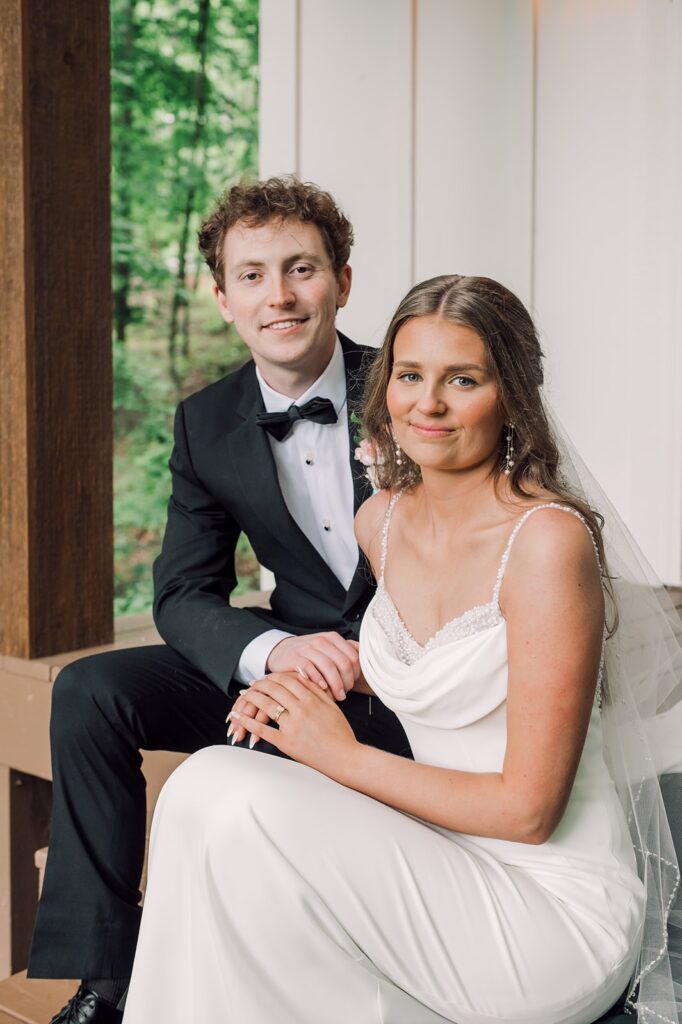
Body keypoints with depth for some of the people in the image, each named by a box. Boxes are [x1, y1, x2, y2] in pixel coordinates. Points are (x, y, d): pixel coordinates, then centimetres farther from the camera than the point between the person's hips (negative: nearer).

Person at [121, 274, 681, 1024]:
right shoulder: (381, 521, 3)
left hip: (555, 911, -6)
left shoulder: (548, 539, -20)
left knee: (235, 806, -22)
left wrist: (344, 754, -12)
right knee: (206, 785, -14)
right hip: (443, 866, 7)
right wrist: (306, 683, 3)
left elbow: (528, 807, -18)